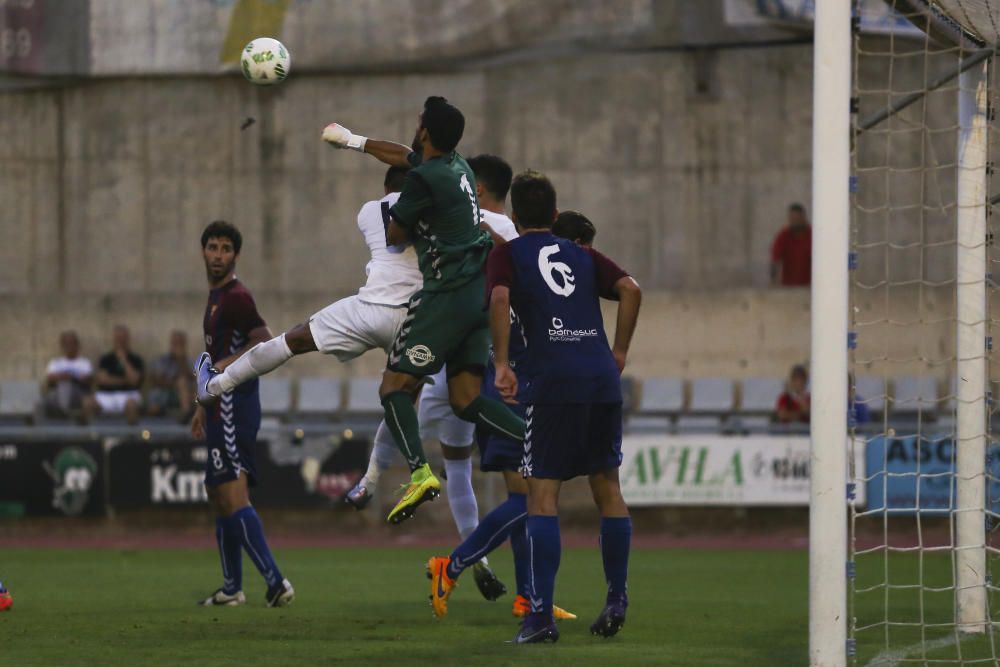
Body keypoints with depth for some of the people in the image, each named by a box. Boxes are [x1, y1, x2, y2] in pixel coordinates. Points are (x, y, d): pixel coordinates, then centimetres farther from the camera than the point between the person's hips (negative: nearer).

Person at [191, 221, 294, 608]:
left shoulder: (236, 297, -12)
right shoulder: (216, 297, 19)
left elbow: (265, 342, -25)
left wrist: (224, 366, -26)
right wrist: (203, 409, 28)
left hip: (234, 410, -11)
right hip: (223, 410, 11)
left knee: (233, 497, -18)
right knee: (218, 495, 15)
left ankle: (274, 581, -25)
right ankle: (231, 588, 21)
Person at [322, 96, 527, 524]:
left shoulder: (424, 178, -12)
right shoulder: (458, 167, 14)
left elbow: (393, 235, 0)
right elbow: (405, 156, 34)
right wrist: (353, 141, 46)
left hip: (448, 293, -8)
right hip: (479, 292, 8)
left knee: (394, 388, -3)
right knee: (466, 400, 6)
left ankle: (419, 471, -25)